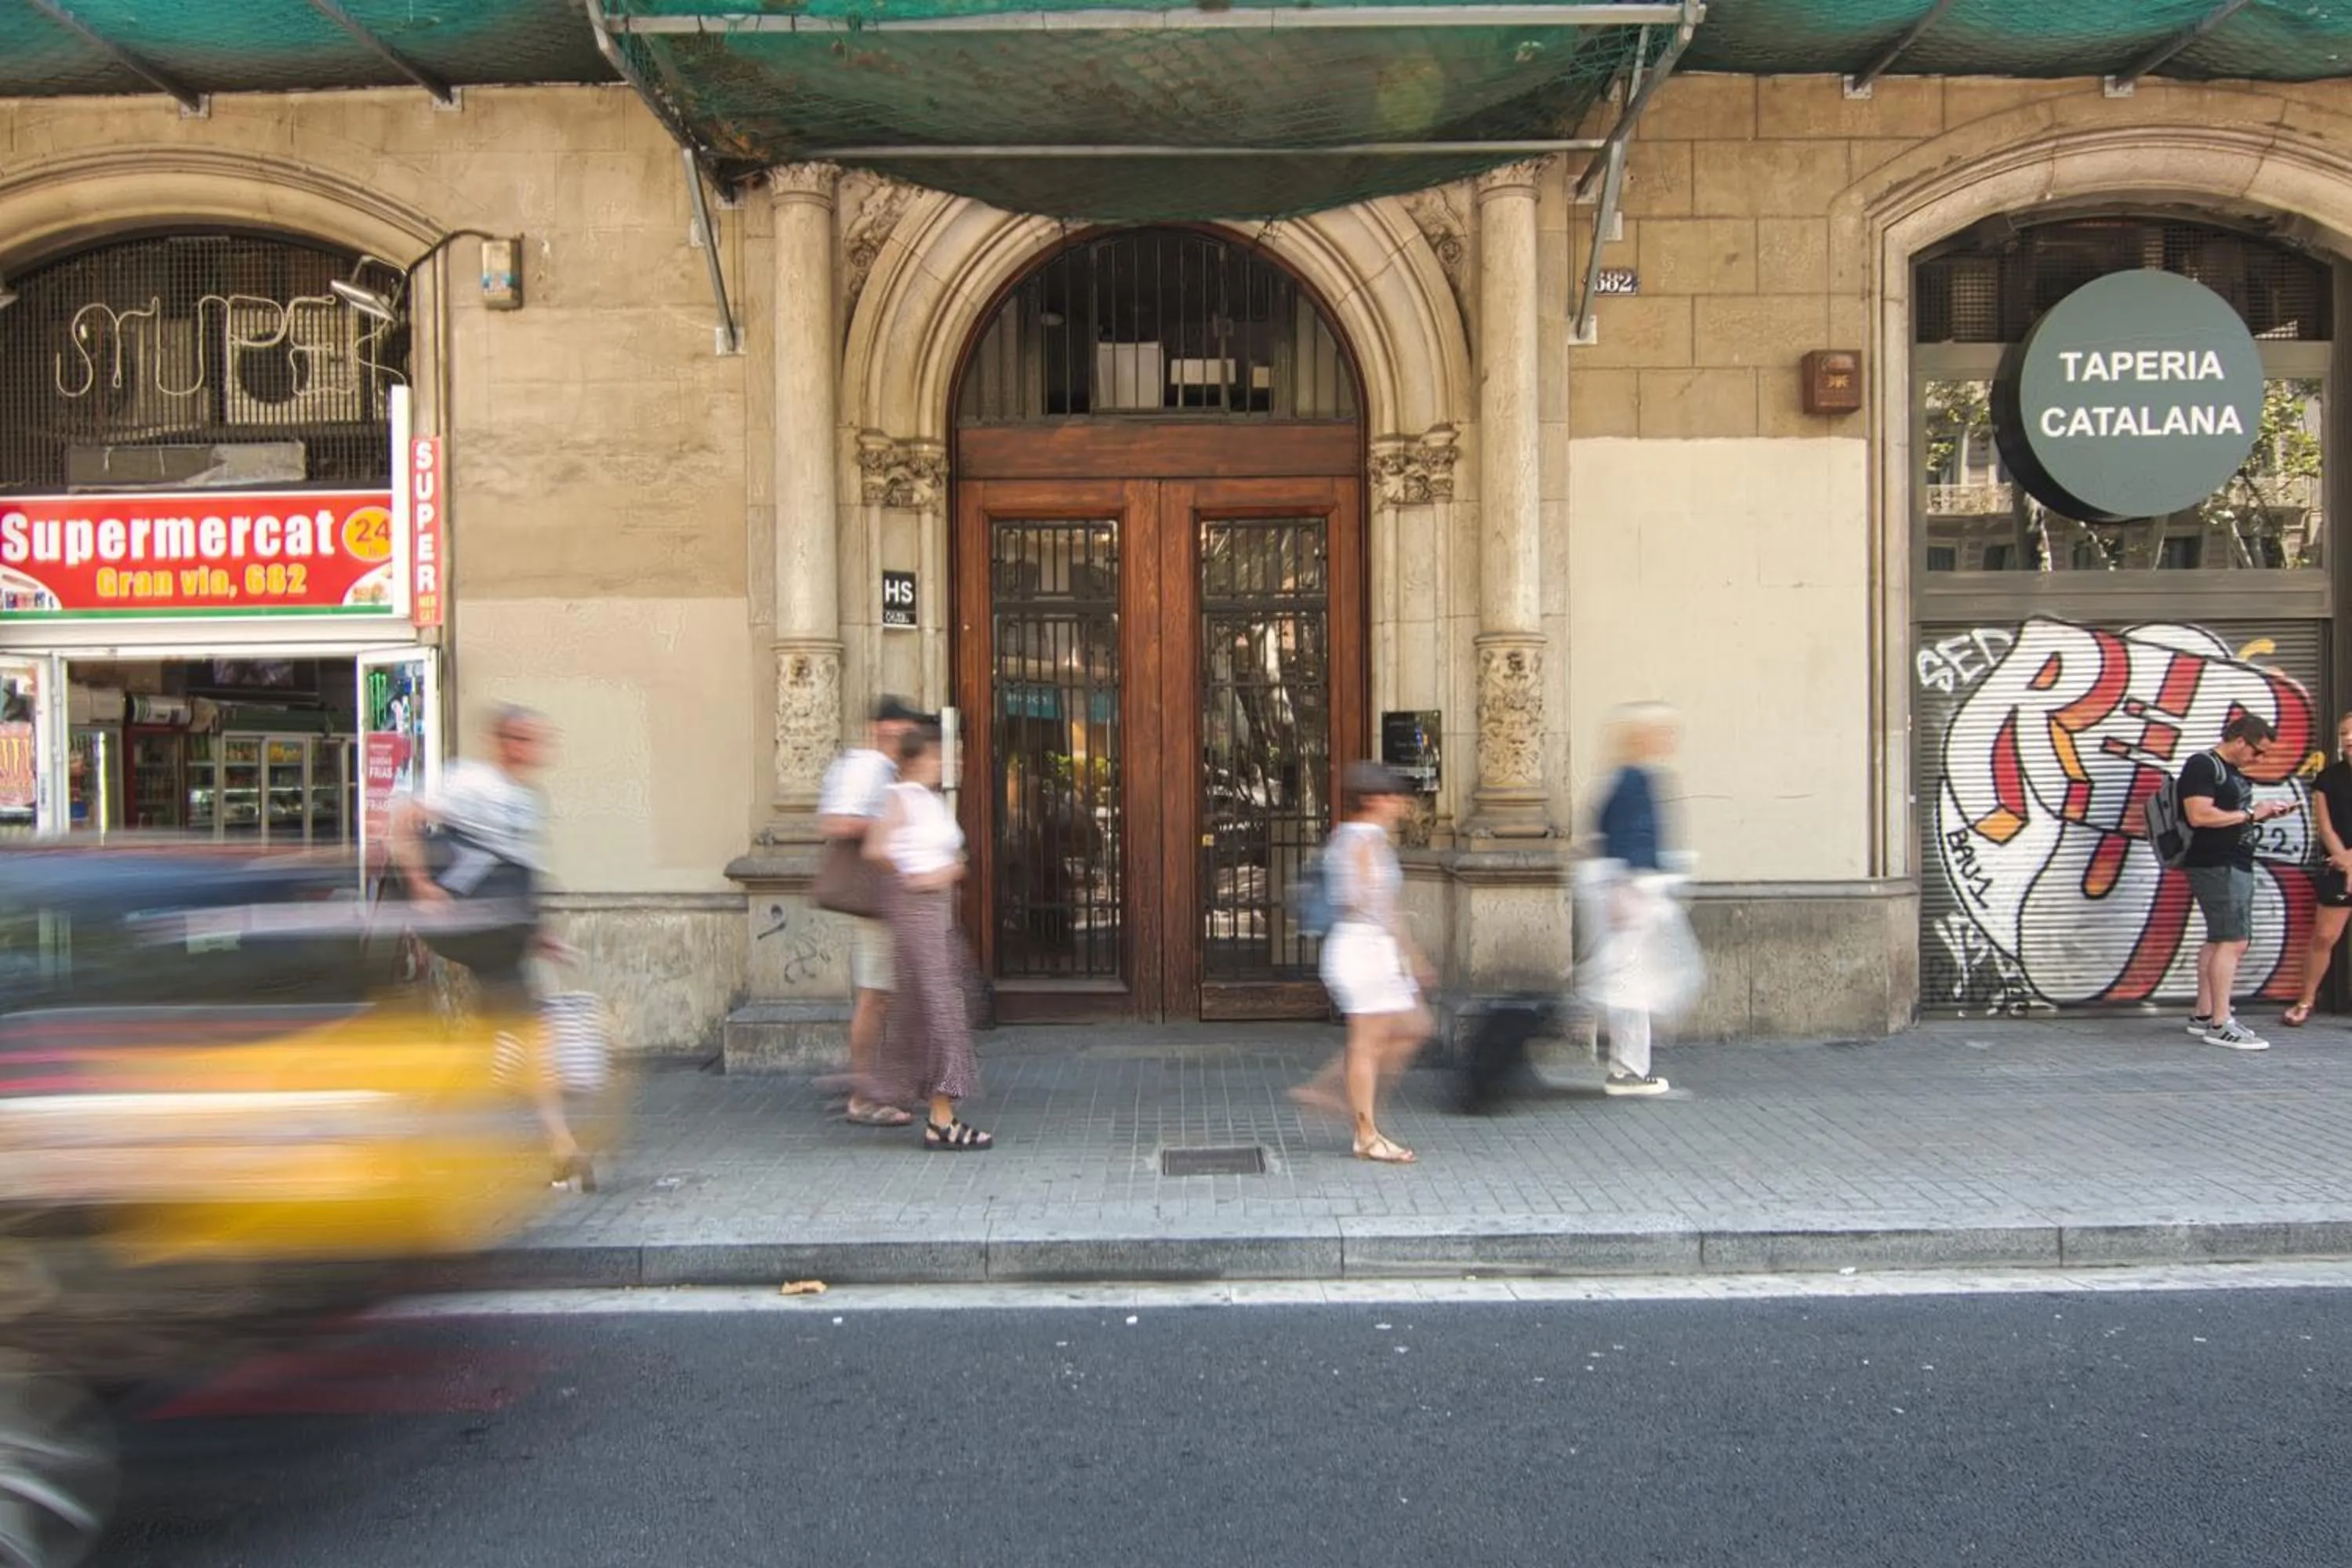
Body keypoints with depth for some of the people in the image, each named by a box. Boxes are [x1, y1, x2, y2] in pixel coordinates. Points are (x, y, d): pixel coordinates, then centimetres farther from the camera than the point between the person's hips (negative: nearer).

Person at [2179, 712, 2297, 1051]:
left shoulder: (2233, 772, 18)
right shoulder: (2202, 766, -13)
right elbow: (2199, 815, -23)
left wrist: (2265, 813, 8)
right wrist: (2251, 813, -16)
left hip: (2235, 865, 10)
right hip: (2216, 866, -10)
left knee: (2219, 941, 12)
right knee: (2234, 941, -13)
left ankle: (2203, 1015, 17)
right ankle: (2221, 1025, -12)